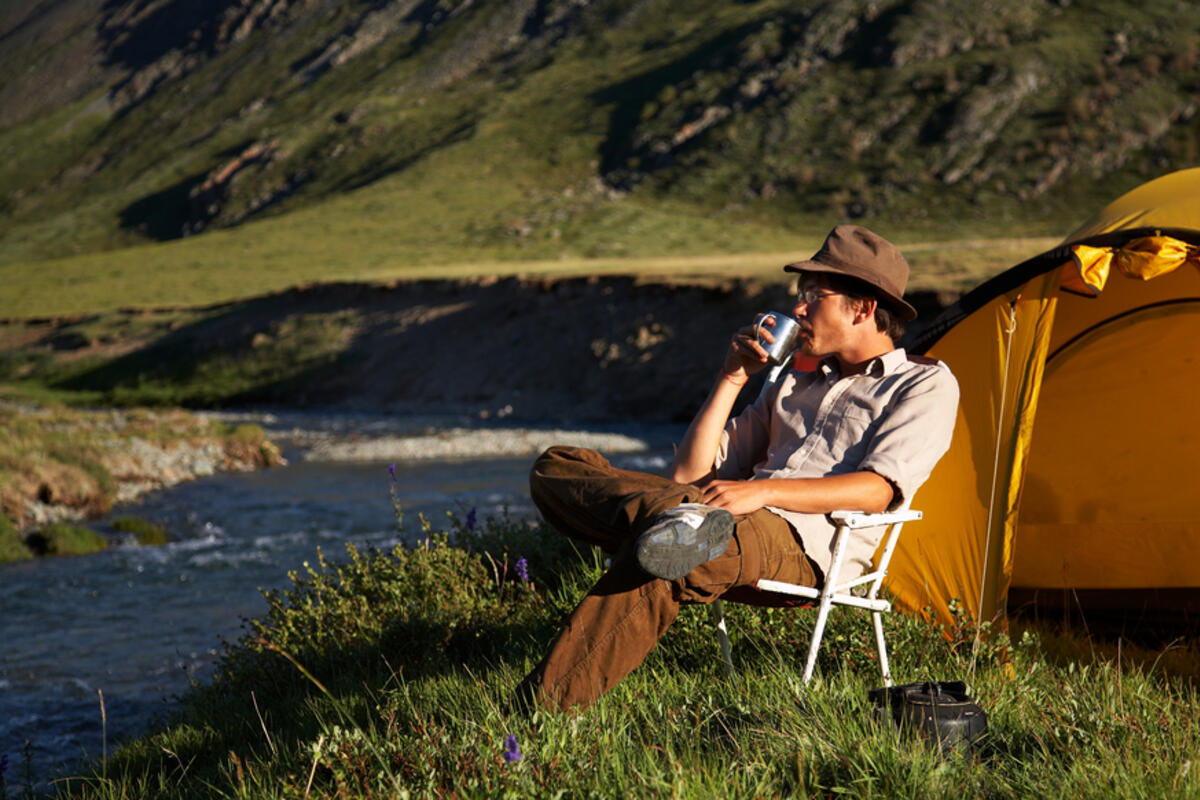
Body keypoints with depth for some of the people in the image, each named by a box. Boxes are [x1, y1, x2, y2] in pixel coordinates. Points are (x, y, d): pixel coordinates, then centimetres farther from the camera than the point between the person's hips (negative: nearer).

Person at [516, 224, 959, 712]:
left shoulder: (926, 384, 13)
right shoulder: (794, 385, 33)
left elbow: (879, 490, -7)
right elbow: (689, 475, 25)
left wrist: (764, 491, -18)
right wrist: (731, 380, 18)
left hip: (803, 547, -7)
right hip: (740, 523, 7)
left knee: (659, 567, -38)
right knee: (557, 469, -9)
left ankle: (545, 703, -38)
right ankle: (677, 521, -36)